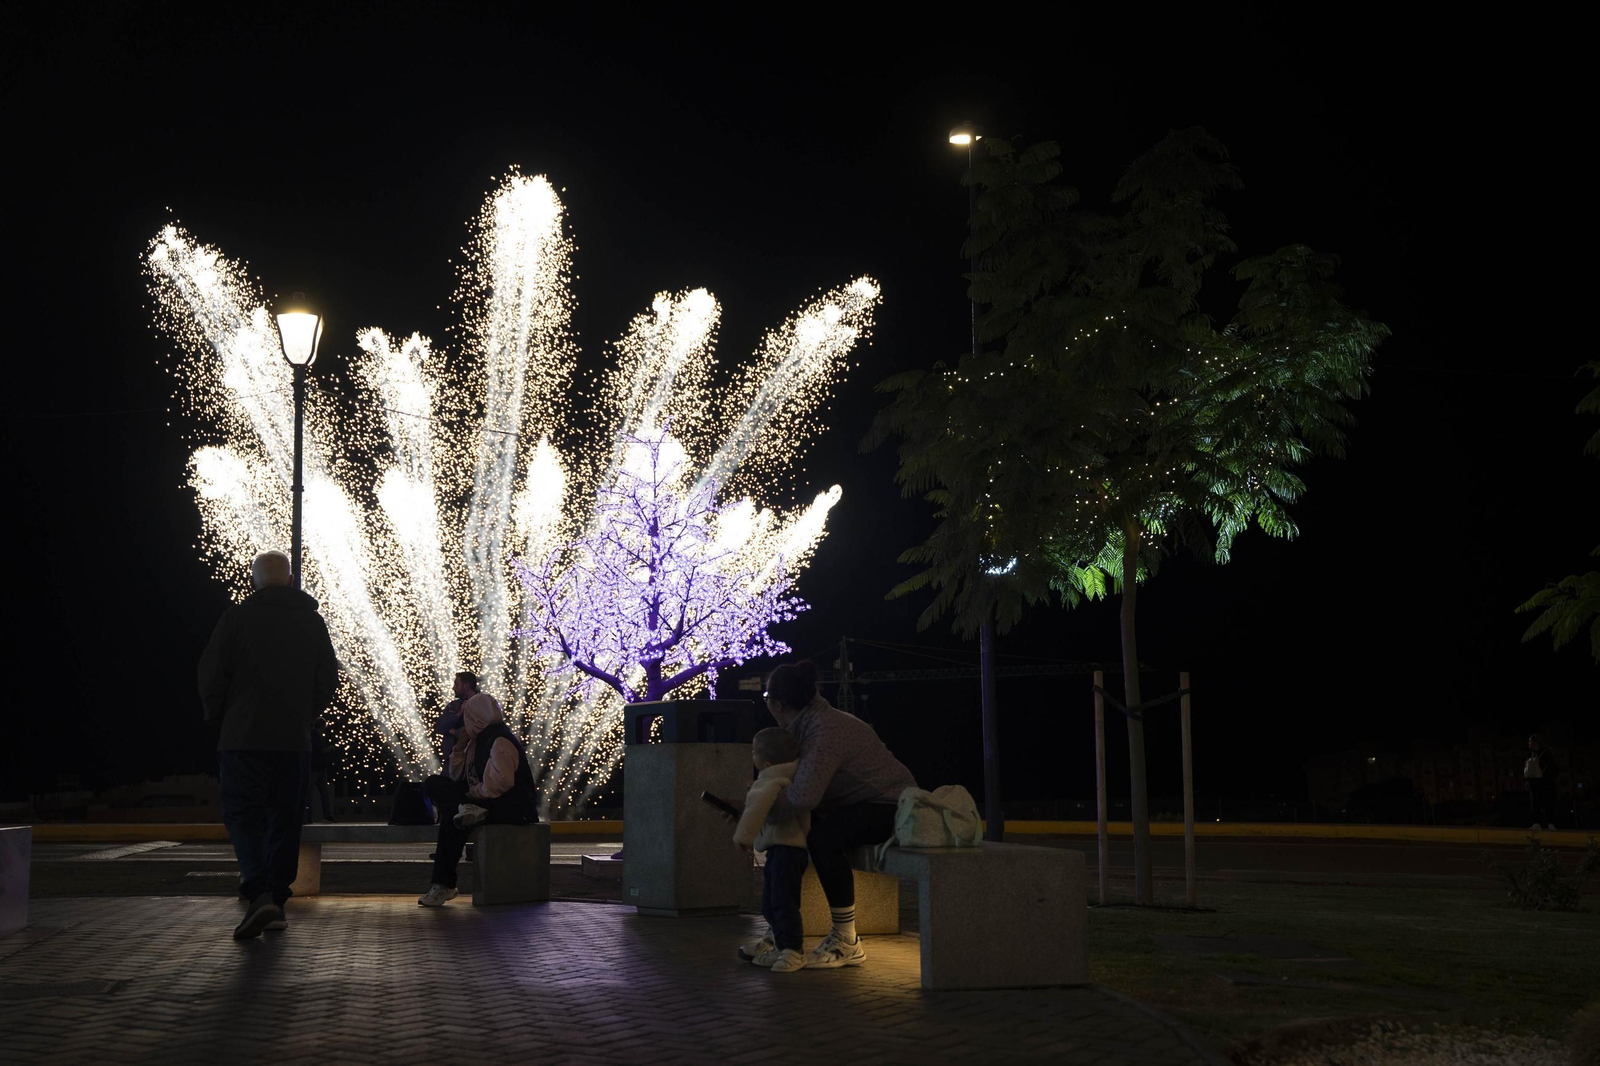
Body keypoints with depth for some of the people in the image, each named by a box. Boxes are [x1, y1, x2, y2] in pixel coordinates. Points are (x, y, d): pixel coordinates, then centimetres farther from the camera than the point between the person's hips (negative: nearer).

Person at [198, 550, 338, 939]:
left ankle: (259, 894, -22)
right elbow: (328, 679, 11)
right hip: (295, 740, 3)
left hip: (243, 737, -3)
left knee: (243, 815, -2)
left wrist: (218, 717, 12)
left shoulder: (236, 618, -4)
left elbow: (211, 677, -4)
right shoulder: (313, 621, 8)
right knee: (285, 818, 11)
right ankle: (277, 904, 14)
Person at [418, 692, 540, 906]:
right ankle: (466, 810, -20)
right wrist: (460, 746, 7)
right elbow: (456, 777, 17)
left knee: (451, 818, -25)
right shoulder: (479, 739, 14)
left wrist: (471, 793, -14)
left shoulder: (500, 742, -15)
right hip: (483, 802, 10)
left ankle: (444, 885, -17)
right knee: (434, 783, 5)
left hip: (514, 808, -10)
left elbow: (498, 785, -27)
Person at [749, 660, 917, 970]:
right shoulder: (808, 723, 4)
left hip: (891, 805, -10)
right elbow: (801, 788, 7)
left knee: (823, 837, -32)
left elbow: (802, 797, -38)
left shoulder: (826, 732, -27)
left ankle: (847, 942, -22)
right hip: (859, 805, 10)